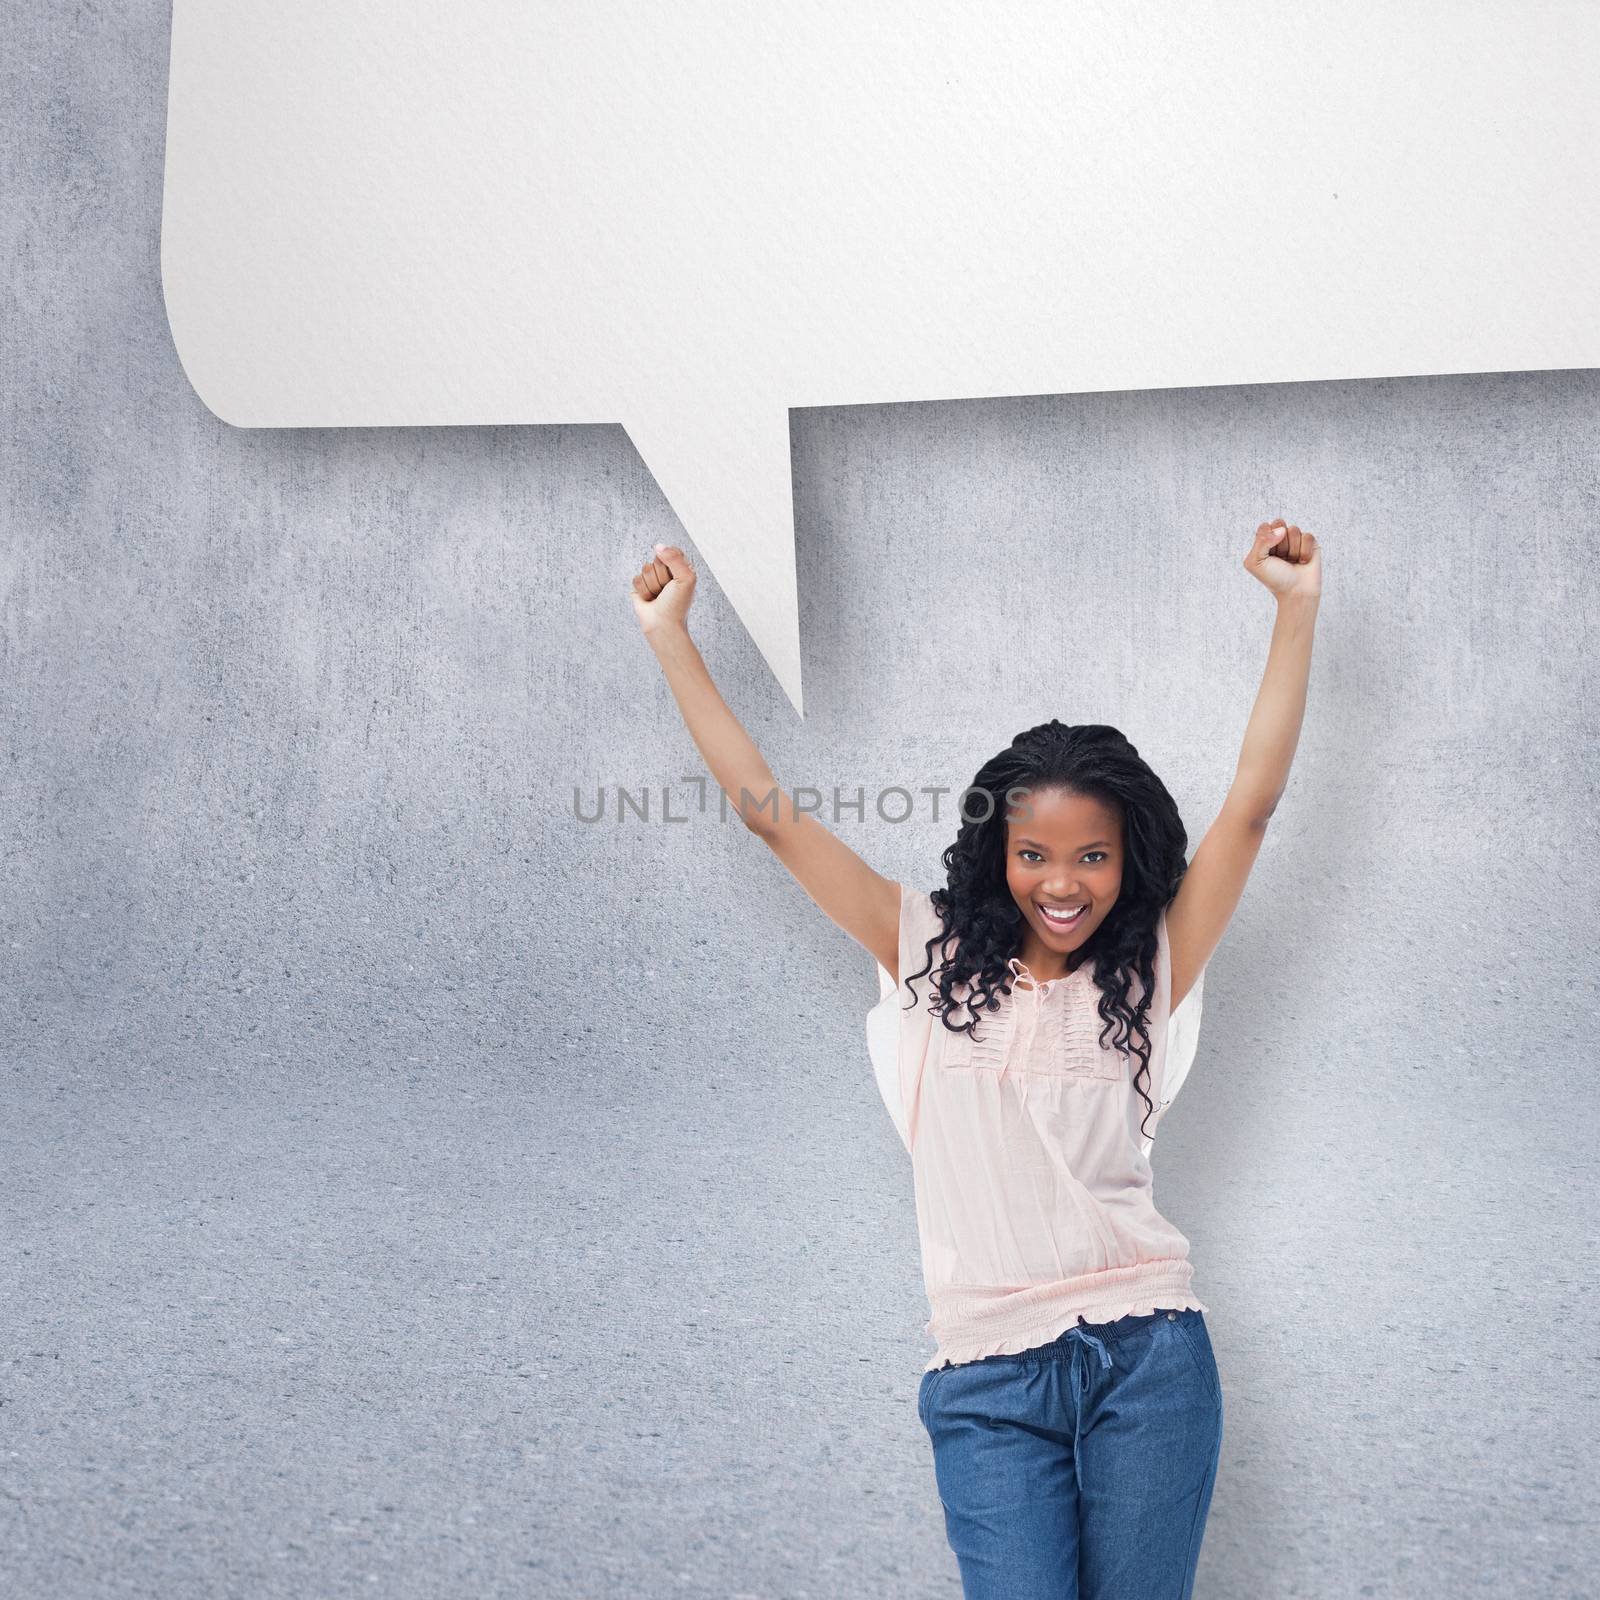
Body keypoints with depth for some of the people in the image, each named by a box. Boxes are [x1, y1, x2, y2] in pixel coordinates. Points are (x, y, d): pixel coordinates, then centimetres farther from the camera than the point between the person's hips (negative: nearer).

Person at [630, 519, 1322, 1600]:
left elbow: (1253, 801, 1)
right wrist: (671, 638, 7)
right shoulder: (932, 954, 7)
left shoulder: (1150, 970, 6)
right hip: (989, 1377, 0)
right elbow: (771, 813, 7)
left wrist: (1298, 607, -3)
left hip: (1146, 1356, 1)